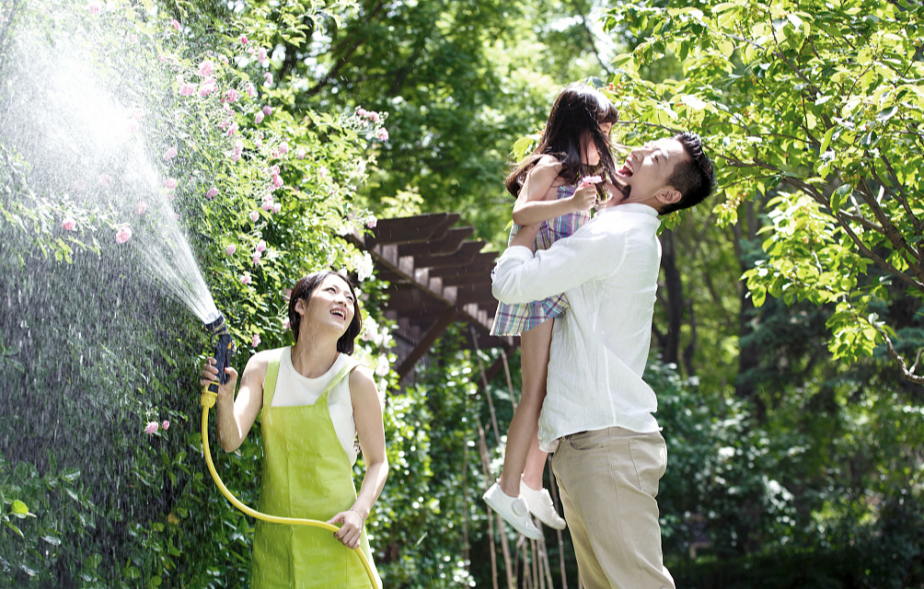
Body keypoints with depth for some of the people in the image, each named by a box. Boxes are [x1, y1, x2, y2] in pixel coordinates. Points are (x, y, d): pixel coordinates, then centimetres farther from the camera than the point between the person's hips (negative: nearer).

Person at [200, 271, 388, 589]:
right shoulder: (265, 366, 0)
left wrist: (359, 512, -15)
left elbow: (377, 462, 2)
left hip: (334, 539, -2)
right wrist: (224, 398, -27)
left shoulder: (355, 379, -6)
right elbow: (231, 440, -8)